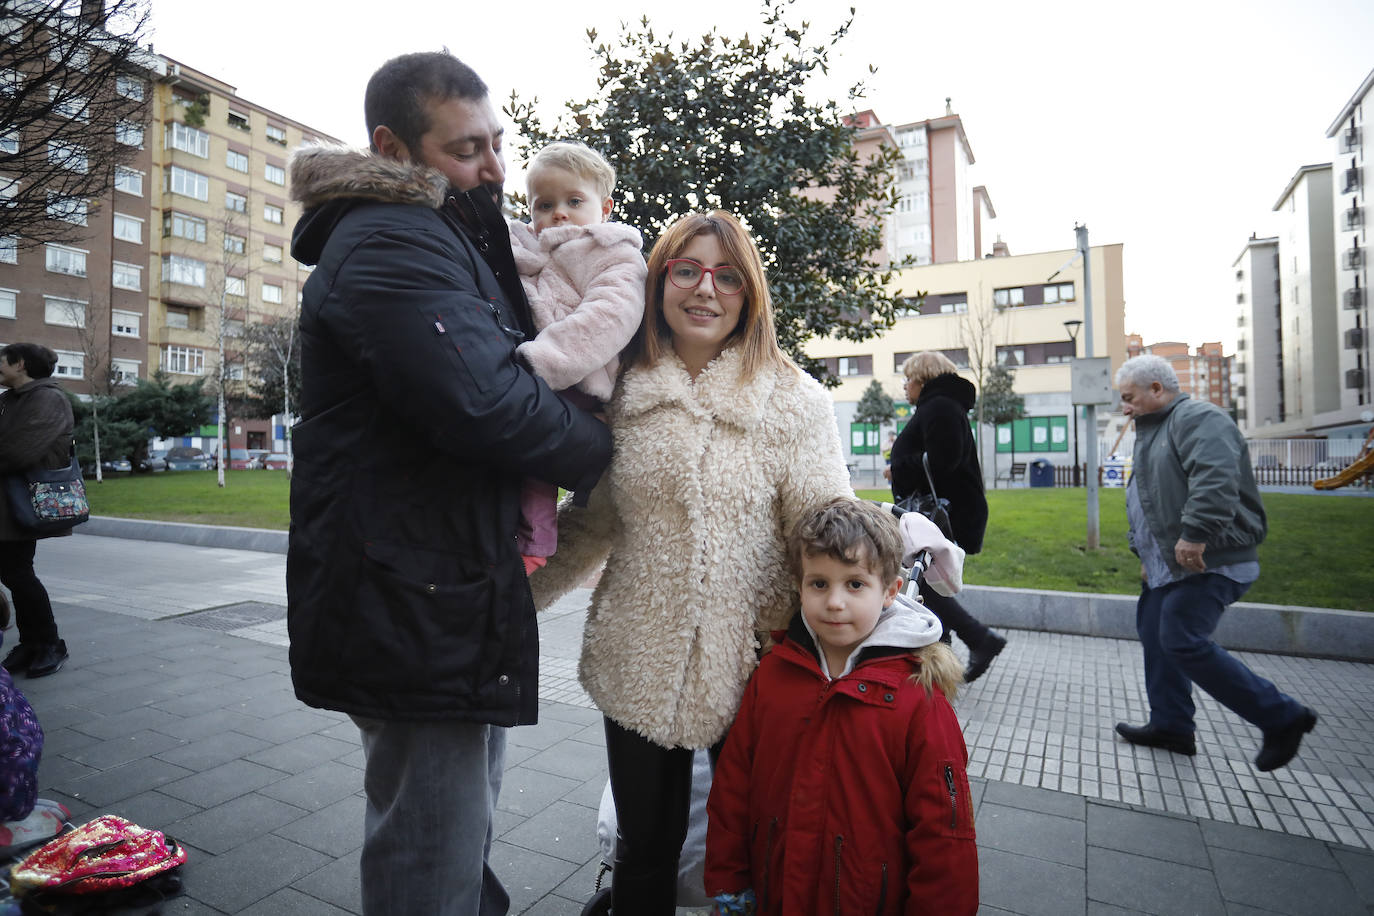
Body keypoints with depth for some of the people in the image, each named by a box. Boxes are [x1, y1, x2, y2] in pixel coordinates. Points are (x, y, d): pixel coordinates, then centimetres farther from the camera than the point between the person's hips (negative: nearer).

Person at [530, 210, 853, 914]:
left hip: (752, 665, -2)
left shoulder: (794, 401, -6)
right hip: (637, 663, 2)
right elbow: (593, 519, 11)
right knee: (644, 844, 19)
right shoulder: (624, 395, 3)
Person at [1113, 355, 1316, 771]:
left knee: (1184, 644, -14)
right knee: (1156, 637, 12)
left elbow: (1215, 480, -29)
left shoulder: (1198, 418, -12)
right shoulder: (1153, 432, 21)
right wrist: (1145, 555, 24)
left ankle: (1282, 718, 3)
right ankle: (1170, 726, 24)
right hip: (1167, 566, 11)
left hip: (1205, 564, -11)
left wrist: (1195, 535, -34)